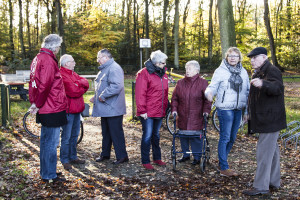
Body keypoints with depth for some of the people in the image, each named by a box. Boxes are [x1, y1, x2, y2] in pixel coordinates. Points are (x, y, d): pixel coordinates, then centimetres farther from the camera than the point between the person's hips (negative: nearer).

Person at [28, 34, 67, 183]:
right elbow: (44, 85, -24)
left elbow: (33, 82, 17)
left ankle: (45, 171, 30)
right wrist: (38, 104, -12)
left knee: (45, 140, 18)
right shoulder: (48, 60, -18)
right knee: (52, 142, -2)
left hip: (45, 109, 10)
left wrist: (34, 102, 12)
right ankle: (49, 176, 7)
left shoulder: (38, 58, 14)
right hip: (53, 110, -10)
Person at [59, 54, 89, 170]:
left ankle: (73, 157, 26)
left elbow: (86, 83, 7)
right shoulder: (62, 75, -14)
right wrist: (82, 88, -3)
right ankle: (65, 161, 4)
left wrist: (79, 83, -13)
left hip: (76, 108, 9)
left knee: (74, 135, 16)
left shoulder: (73, 73, 17)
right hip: (68, 109, -9)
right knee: (66, 137, -4)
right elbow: (73, 91, -22)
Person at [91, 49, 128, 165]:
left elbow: (117, 86, -28)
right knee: (106, 132, 18)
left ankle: (122, 156, 5)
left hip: (113, 108, -10)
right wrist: (95, 97, 13)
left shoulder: (114, 68, -16)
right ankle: (105, 154, 29)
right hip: (105, 108, 10)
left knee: (116, 133, -4)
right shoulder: (104, 69, 18)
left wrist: (103, 96, -22)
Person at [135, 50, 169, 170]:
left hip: (159, 112, 7)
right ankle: (145, 161, 7)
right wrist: (142, 110, -18)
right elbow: (140, 94, -15)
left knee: (156, 135, 17)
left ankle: (157, 158, 29)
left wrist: (165, 108, 17)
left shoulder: (163, 74, 12)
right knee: (147, 136, -3)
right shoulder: (144, 73, -12)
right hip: (148, 113, -7)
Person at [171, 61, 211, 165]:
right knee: (183, 136, 11)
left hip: (196, 117, -3)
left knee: (196, 137, 0)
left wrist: (206, 110, -10)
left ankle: (197, 157, 14)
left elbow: (207, 99, 0)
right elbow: (174, 98, 11)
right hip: (182, 117, 4)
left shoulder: (203, 83, -1)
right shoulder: (180, 83, 8)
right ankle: (185, 154, 28)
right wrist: (174, 109, 0)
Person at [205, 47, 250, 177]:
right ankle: (224, 168, 2)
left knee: (232, 138, 11)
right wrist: (209, 93, -30)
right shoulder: (220, 71, -5)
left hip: (238, 110, 6)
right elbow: (213, 87, -7)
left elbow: (248, 91, 15)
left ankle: (222, 162, 26)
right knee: (225, 138, -4)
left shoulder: (243, 72, 10)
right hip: (225, 109, -6)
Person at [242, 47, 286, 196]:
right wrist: (250, 113, 29)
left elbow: (278, 88, -32)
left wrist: (263, 84, -51)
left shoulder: (272, 71, -13)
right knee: (272, 150, 17)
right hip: (264, 119, 11)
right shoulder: (258, 73, 19)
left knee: (264, 151, -9)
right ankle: (274, 182, 27)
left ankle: (261, 186, -5)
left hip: (270, 119, -11)